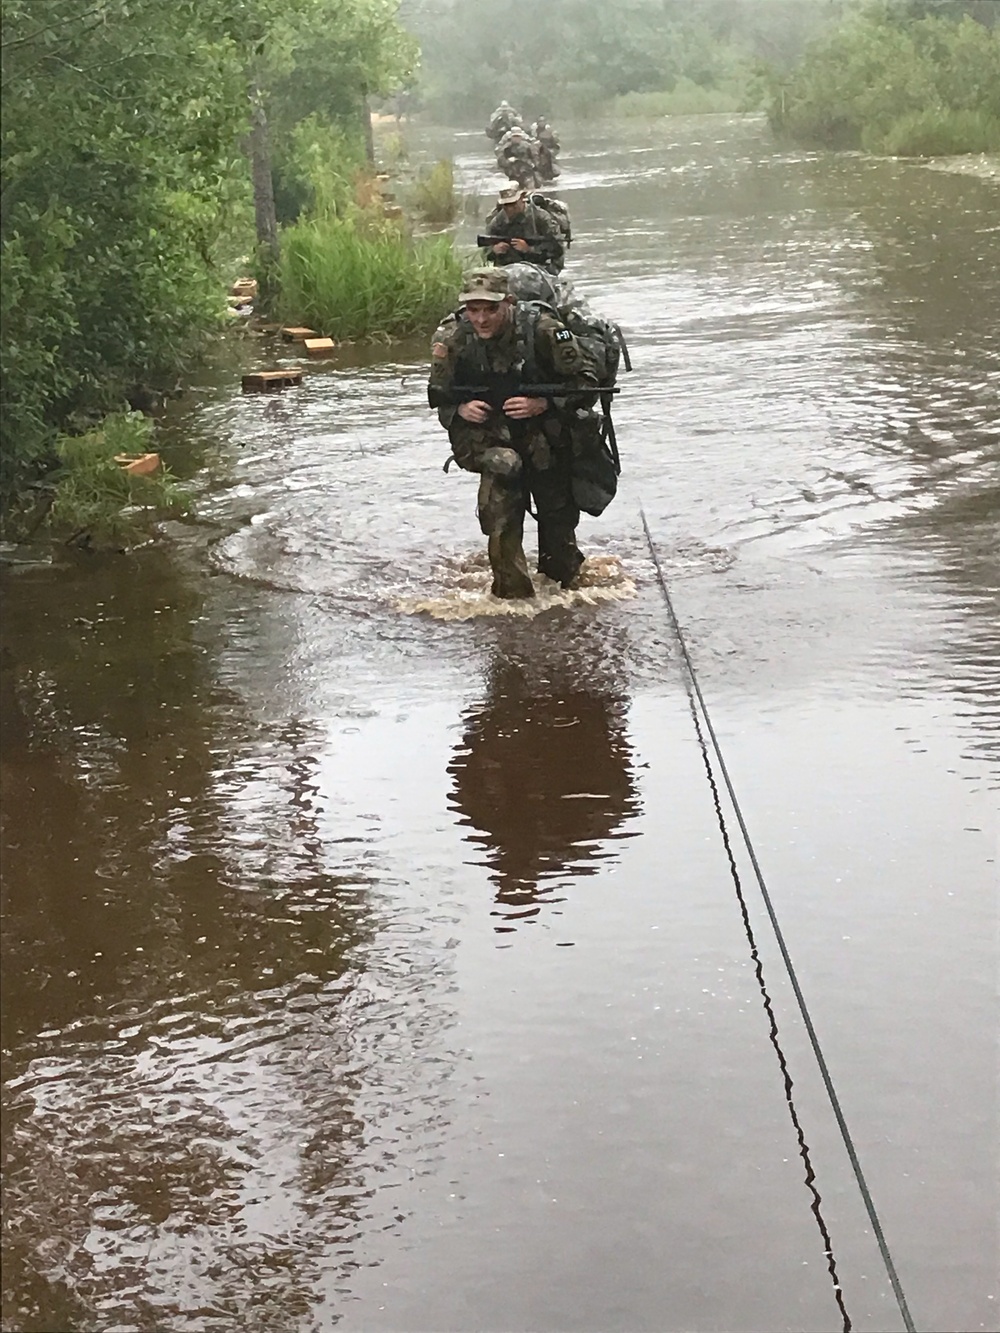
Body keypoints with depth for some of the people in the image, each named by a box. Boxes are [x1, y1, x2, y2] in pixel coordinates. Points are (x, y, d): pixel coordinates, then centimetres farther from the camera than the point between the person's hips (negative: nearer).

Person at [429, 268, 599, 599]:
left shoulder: (541, 329, -24)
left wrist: (542, 404, -30)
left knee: (558, 516, 16)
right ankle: (513, 595, -6)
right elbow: (439, 395, 0)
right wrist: (462, 409, -21)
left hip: (548, 441, -1)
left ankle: (566, 582, 42)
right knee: (498, 516, -19)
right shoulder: (451, 339, -14)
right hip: (494, 441, 1)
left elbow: (586, 379, -18)